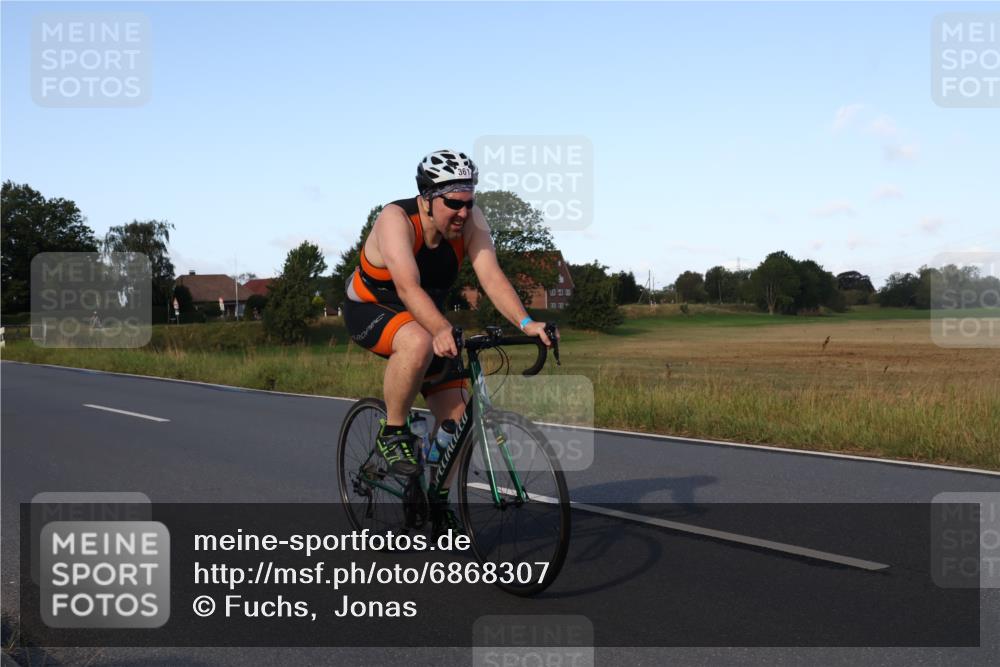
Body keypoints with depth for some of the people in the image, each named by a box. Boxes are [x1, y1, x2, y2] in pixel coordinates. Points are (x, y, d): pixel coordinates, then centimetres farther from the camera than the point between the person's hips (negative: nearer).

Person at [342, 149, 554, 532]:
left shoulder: (470, 220, -17)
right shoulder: (396, 219, -30)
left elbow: (491, 276, -27)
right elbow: (408, 287, -43)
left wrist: (525, 323, -42)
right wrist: (441, 330, -59)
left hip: (427, 320, 5)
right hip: (370, 311, -5)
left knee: (457, 416, -4)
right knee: (418, 343, -40)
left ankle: (438, 503, 16)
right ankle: (392, 433, -18)